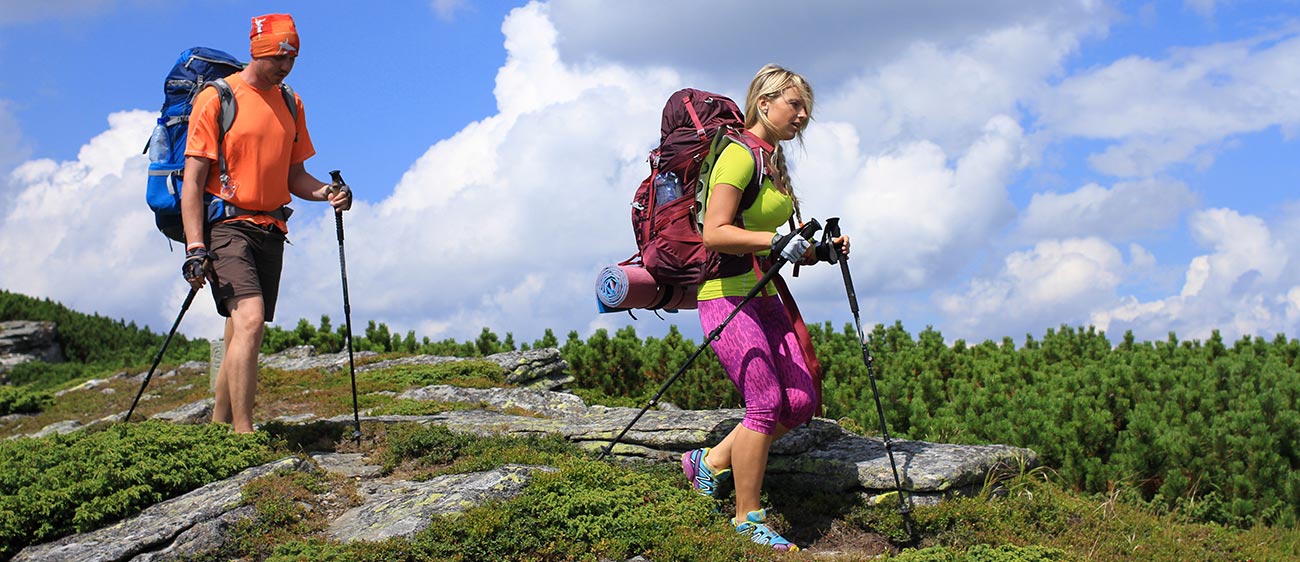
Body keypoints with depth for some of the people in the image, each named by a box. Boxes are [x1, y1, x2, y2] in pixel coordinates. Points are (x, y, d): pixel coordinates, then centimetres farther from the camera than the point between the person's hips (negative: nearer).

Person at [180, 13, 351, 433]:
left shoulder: (291, 104, 15)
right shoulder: (217, 99, -4)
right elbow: (192, 182, -7)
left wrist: (325, 193, -2)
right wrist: (195, 248, -16)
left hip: (271, 230, 6)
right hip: (226, 225, -6)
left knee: (243, 334, 8)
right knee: (250, 319, -22)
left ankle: (218, 426, 19)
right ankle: (243, 434, -24)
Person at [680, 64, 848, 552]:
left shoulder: (775, 162, 17)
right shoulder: (739, 154, -11)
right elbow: (715, 234, -21)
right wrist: (776, 241, -28)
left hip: (764, 297, 9)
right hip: (726, 294, -9)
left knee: (800, 400, 0)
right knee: (766, 400, -14)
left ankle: (711, 461, 15)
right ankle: (747, 519, -3)